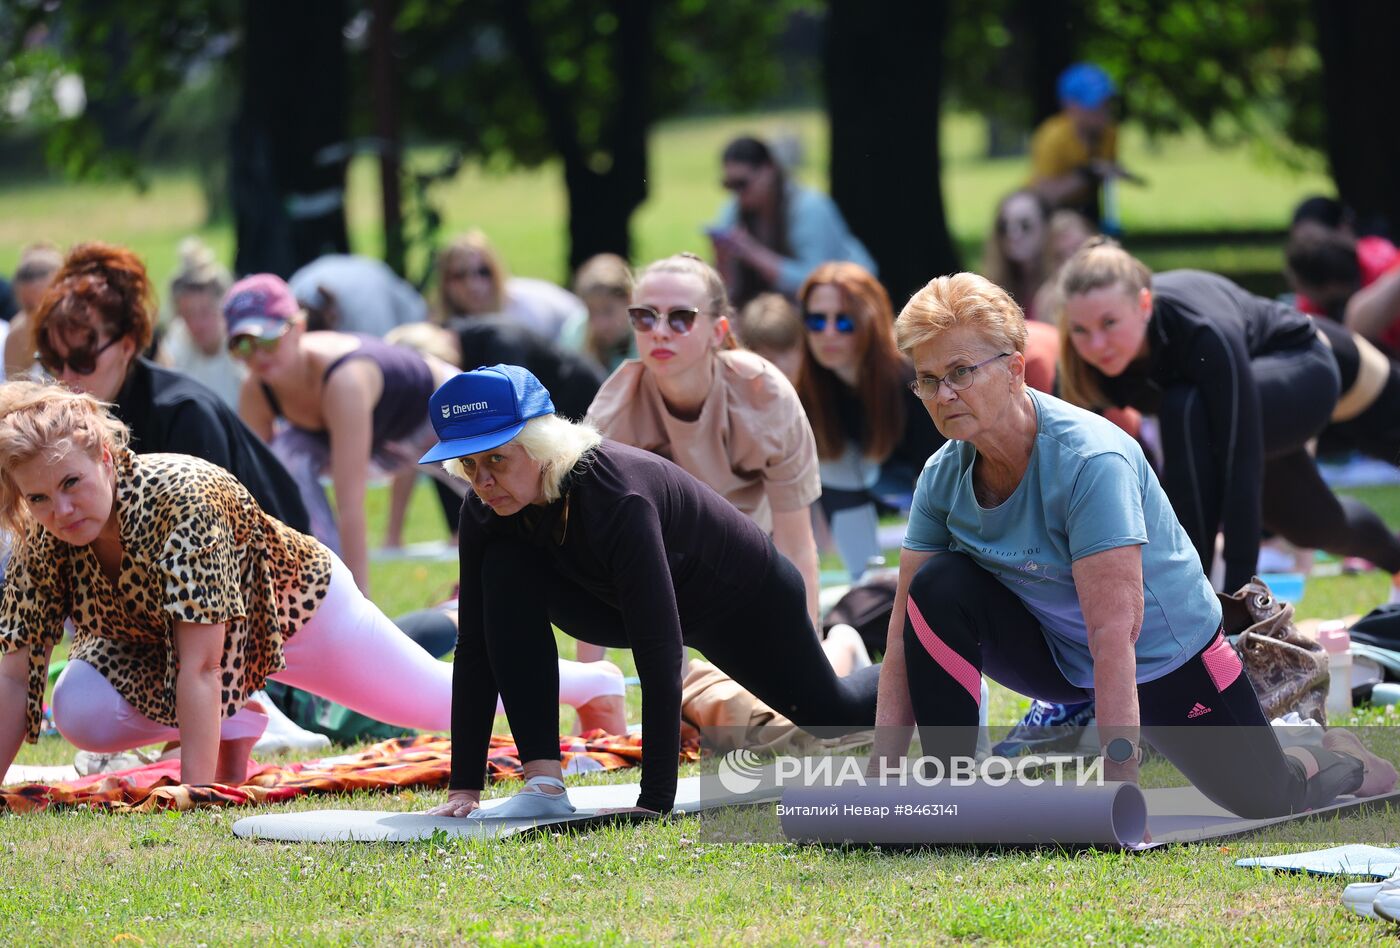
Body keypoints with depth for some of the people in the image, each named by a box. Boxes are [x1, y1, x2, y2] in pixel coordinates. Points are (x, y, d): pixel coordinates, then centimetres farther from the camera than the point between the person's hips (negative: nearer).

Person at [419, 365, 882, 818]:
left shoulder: (616, 497, -44)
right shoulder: (486, 512, -26)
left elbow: (658, 653, -46)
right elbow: (475, 646, -22)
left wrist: (655, 802, -49)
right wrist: (464, 786, -28)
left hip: (747, 596, -4)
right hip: (625, 603, 4)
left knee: (833, 717, 19)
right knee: (505, 573, -25)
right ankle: (544, 784, -25)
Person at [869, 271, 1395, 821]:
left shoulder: (1091, 460, -33)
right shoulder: (944, 477, -15)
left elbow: (1114, 636, -37)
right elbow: (906, 633, -14)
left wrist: (1120, 796, -41)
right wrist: (882, 783, -23)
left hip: (1165, 659, -4)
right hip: (1060, 660, 4)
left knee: (1268, 802, 9)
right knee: (939, 589, -24)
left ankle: (1339, 763, 45)